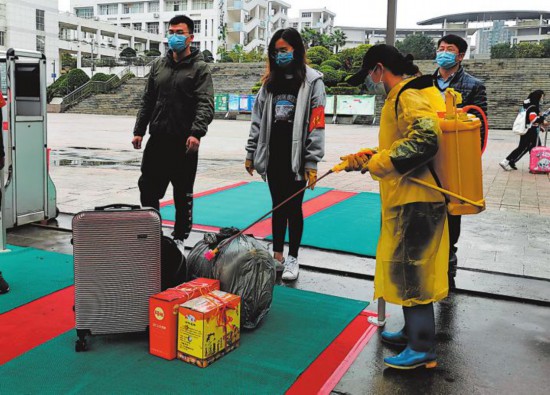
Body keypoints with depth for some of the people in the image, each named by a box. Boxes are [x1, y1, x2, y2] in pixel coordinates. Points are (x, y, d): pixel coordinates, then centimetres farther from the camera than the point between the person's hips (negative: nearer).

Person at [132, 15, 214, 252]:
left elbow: (206, 104, -15)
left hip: (184, 144, -5)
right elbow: (147, 101, 16)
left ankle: (179, 239, 20)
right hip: (157, 141, 5)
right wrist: (139, 130, 9)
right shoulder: (159, 66, 13)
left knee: (183, 196, 7)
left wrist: (197, 132, -29)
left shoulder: (200, 68, -3)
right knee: (147, 188, 9)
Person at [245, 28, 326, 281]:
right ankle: (277, 255, 23)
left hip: (296, 156, -4)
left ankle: (292, 258, 17)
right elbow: (258, 119, 13)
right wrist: (250, 153, 9)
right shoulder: (270, 81, 12)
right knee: (278, 206, 12)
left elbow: (316, 124, -10)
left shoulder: (312, 81, -4)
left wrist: (312, 163, -14)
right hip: (272, 154, 4)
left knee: (294, 207, 4)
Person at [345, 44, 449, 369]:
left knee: (410, 270, -4)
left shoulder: (408, 95, -14)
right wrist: (370, 157, 11)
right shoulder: (401, 96, 19)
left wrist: (378, 163, -21)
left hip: (415, 201, -11)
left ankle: (423, 348, 7)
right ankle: (413, 331, 33)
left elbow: (424, 138, -29)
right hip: (408, 199, 11)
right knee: (406, 268, 18)